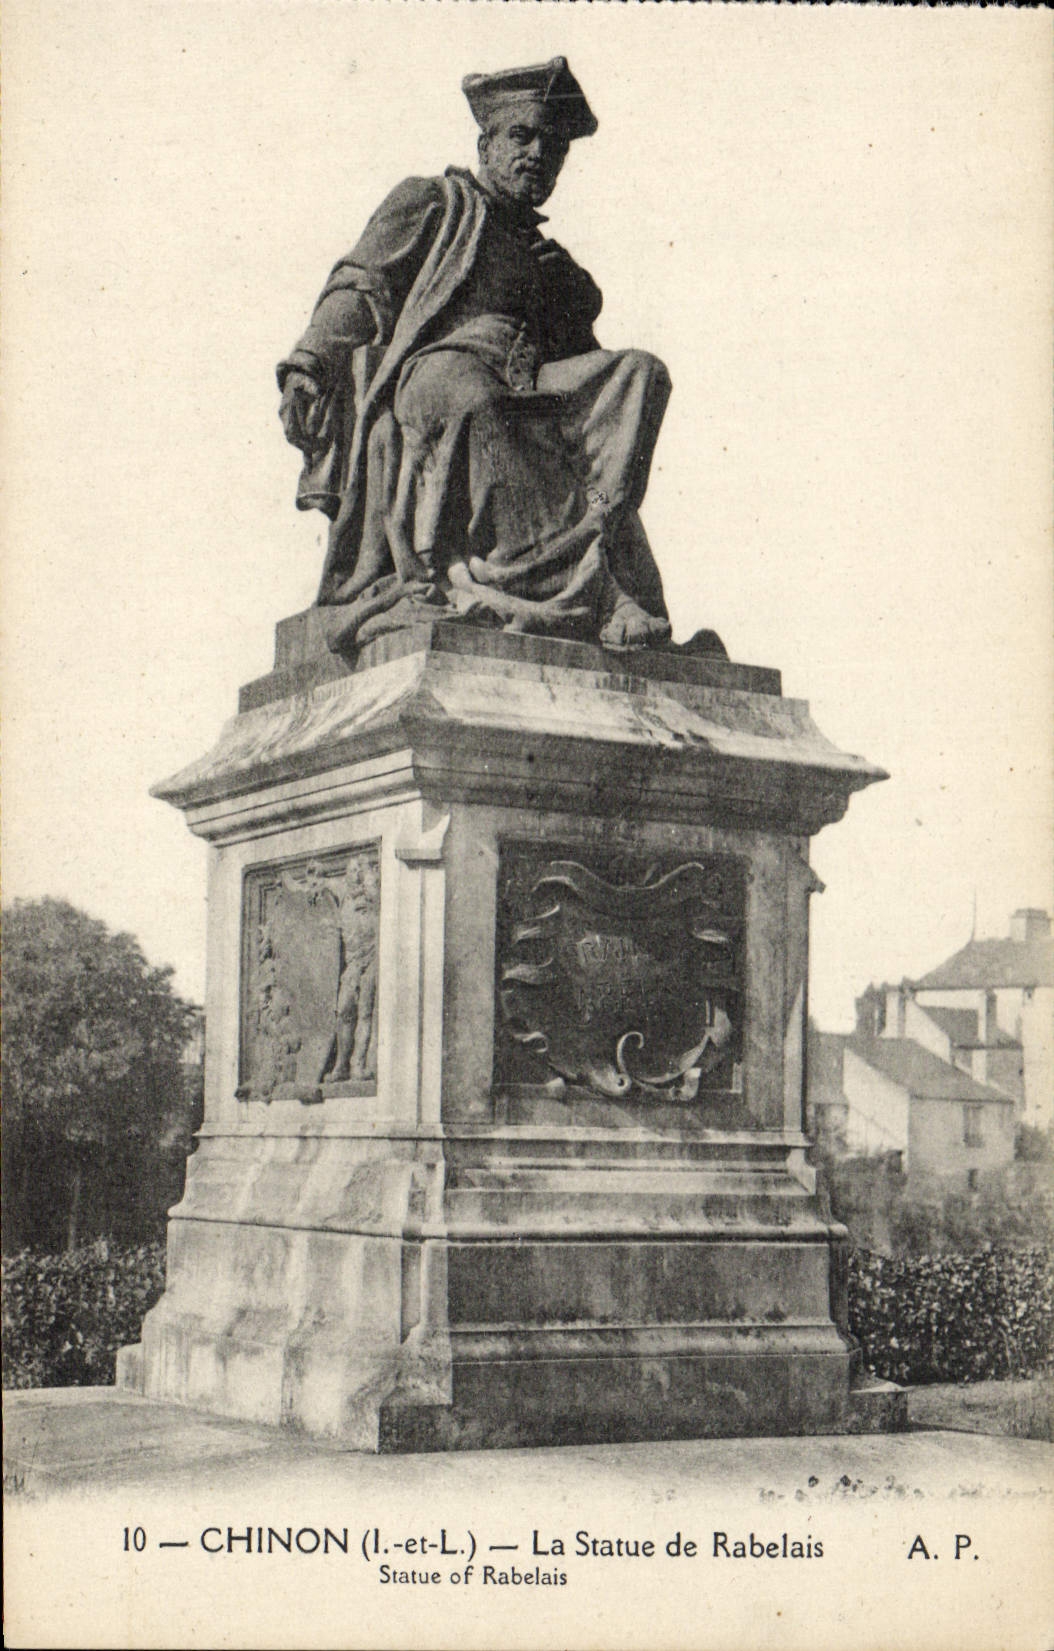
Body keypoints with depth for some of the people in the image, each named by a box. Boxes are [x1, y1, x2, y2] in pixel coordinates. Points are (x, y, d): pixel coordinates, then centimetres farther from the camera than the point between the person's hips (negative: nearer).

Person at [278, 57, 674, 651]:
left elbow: (580, 355, 24)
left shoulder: (542, 253, 34)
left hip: (528, 390, 5)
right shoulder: (430, 203, 20)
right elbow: (357, 288, 8)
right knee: (458, 383, -40)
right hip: (431, 369, -5)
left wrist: (576, 295, 4)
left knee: (639, 373, -18)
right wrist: (309, 364, -9)